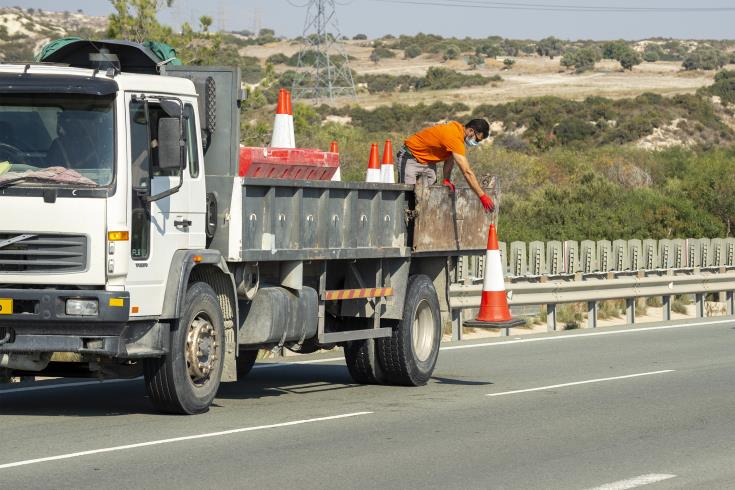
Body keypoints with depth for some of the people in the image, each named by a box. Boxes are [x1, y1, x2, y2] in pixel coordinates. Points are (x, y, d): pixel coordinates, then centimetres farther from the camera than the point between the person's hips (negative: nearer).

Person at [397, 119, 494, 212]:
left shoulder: (458, 128, -5)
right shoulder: (455, 138, -32)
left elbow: (451, 158, 6)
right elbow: (467, 172, -33)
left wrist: (446, 180, -7)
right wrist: (483, 197, -32)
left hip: (428, 161, 9)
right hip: (410, 158, -9)